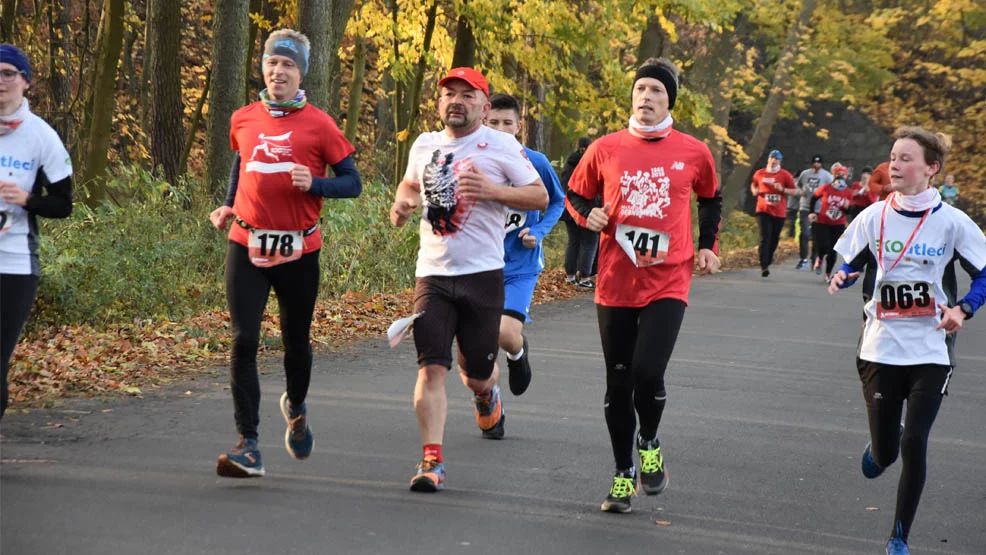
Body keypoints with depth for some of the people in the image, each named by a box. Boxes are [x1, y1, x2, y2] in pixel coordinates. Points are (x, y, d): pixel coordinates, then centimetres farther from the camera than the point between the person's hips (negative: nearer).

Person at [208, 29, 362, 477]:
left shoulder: (317, 124, -3)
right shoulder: (243, 120, 7)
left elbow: (352, 183, 0)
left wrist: (314, 183, -18)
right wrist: (228, 206, 11)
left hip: (298, 250, -1)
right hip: (246, 244, 2)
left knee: (296, 341, 13)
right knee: (243, 342, -9)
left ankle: (296, 408, 45)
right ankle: (248, 448, -8)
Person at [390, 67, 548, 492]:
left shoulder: (501, 146, -1)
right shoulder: (424, 145, 12)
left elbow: (541, 197, 0)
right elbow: (410, 184, 31)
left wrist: (492, 190, -15)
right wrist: (402, 204, 8)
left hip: (482, 272, -2)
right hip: (432, 273, 2)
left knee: (475, 374, 8)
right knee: (431, 368, -13)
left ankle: (486, 394, 46)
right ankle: (432, 460, -14)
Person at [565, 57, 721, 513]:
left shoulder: (693, 152, 2)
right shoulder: (605, 150, 2)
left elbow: (711, 198, 20)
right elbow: (574, 195, 14)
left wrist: (708, 245, 10)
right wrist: (588, 215, -6)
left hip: (667, 283, -2)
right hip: (615, 284, 2)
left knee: (647, 373, -18)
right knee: (618, 384, 7)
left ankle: (649, 445, 14)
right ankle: (624, 475, 24)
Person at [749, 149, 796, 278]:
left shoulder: (785, 175, 0)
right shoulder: (759, 173, 6)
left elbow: (794, 191, 1)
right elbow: (753, 185, 23)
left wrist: (782, 189, -17)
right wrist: (754, 191, 0)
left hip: (779, 212, 0)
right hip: (763, 210, 0)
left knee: (774, 238, 10)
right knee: (764, 237, -12)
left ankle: (768, 259, 35)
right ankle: (764, 266, -15)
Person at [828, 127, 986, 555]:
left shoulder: (951, 222, -6)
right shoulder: (874, 217, -1)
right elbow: (849, 263, 11)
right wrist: (840, 278, -12)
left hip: (929, 351, -2)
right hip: (881, 349, 2)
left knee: (914, 444, -9)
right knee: (884, 454, 6)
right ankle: (881, 444, 46)